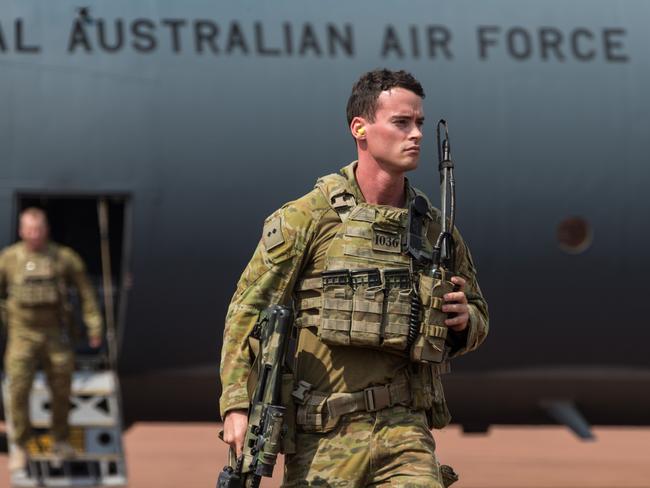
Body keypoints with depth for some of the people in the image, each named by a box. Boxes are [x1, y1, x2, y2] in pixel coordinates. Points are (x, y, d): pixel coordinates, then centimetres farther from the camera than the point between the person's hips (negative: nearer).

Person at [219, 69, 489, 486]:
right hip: (325, 438, -3)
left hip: (404, 432, 3)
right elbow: (249, 313, -3)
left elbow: (478, 318, 25)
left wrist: (464, 321, 0)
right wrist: (237, 406, -13)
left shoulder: (434, 227, 11)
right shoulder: (307, 218, -3)